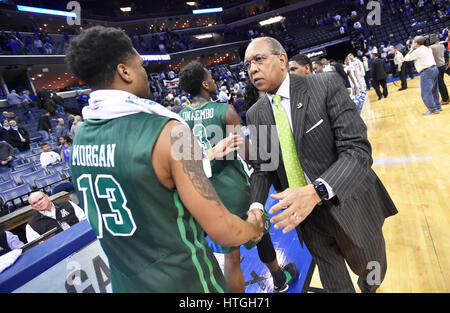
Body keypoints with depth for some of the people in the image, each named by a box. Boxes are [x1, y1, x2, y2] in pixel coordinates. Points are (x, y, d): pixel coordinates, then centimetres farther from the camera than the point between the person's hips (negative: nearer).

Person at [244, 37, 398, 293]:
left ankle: (370, 288, 59)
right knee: (334, 283, 22)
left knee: (373, 274, 24)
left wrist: (316, 191, -37)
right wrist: (256, 206, -15)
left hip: (350, 205, -2)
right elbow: (262, 167, 3)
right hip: (305, 214, 3)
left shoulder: (326, 85, -16)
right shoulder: (256, 114, -3)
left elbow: (358, 150, -22)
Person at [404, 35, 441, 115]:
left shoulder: (417, 51, -11)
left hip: (426, 72, -9)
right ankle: (438, 107, 26)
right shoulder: (428, 48, 13)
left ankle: (433, 109, -3)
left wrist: (411, 50, 8)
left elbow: (406, 58, -2)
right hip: (434, 69, 9)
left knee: (426, 93, -4)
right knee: (434, 90, 18)